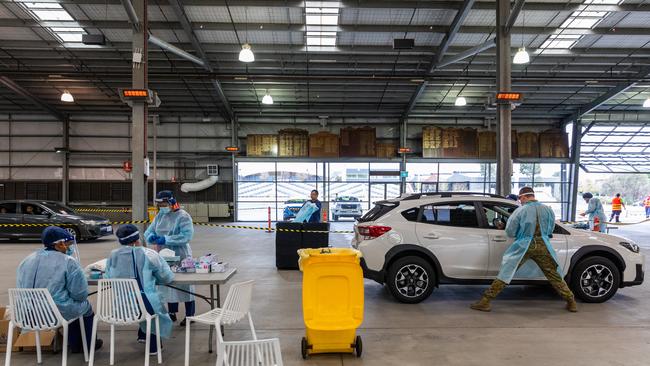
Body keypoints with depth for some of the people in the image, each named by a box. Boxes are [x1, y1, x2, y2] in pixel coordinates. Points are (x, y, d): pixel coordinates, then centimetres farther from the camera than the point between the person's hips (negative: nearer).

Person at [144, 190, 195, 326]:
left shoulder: (183, 216, -11)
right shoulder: (159, 216, 10)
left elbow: (186, 236, -22)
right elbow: (149, 231, 12)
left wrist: (166, 239, -26)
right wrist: (151, 236, -13)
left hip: (180, 256, -7)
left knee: (185, 285, 0)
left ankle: (190, 315, 10)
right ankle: (172, 313, 27)